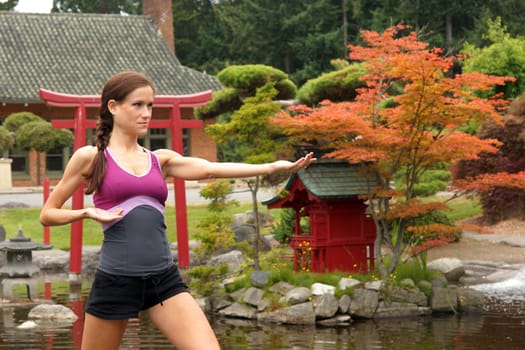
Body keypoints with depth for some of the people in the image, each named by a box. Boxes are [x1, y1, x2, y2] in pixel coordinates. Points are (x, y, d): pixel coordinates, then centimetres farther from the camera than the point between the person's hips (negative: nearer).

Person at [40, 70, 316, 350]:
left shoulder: (161, 160, 13)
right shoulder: (90, 157, 2)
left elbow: (211, 169, -2)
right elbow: (47, 215, 8)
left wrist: (273, 166, -14)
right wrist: (87, 212, -11)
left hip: (164, 280, 3)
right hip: (115, 281, -3)